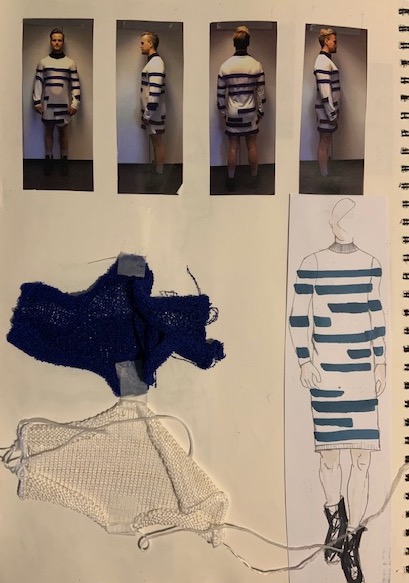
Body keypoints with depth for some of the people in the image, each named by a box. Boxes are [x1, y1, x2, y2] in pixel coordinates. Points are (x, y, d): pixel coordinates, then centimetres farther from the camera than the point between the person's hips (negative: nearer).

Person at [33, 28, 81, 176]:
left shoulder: (70, 63, 3)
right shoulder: (43, 62, 4)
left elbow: (75, 84, 2)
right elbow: (38, 83, 4)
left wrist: (75, 103, -5)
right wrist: (37, 102, -2)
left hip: (64, 104, 0)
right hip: (47, 103, 1)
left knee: (63, 131, 6)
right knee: (48, 131, 7)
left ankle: (64, 160, 14)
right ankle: (48, 159, 16)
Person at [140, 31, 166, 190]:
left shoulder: (156, 63, -20)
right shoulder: (152, 61, 13)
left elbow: (155, 92, -26)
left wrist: (148, 114, -23)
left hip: (154, 111, -10)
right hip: (150, 109, 10)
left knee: (158, 141, -1)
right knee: (154, 140, 17)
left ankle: (159, 175, 6)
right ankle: (155, 167, 28)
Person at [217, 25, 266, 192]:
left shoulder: (225, 66, -6)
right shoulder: (256, 65, -7)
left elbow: (221, 94, -1)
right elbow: (261, 92, -3)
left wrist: (223, 113, 10)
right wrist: (260, 112, 9)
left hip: (232, 113, 0)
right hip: (250, 112, 0)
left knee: (233, 147, 6)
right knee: (252, 146, 9)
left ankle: (231, 180, 14)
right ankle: (254, 178, 19)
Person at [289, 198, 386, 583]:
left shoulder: (370, 264, 8)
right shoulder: (311, 265, -2)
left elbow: (376, 314, 14)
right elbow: (298, 316, 0)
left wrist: (381, 361, 12)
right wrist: (304, 361, -5)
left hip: (363, 371, 3)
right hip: (324, 371, -2)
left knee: (361, 459, 0)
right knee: (328, 454, 5)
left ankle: (350, 544, 14)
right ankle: (334, 520, 34)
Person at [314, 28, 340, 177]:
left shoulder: (327, 60, 15)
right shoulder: (323, 62, -17)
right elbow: (324, 91, -22)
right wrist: (332, 114, -21)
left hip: (330, 107, 10)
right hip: (326, 109, -10)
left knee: (328, 140, 14)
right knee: (324, 142, -3)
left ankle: (326, 172, 22)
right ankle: (324, 174, 3)